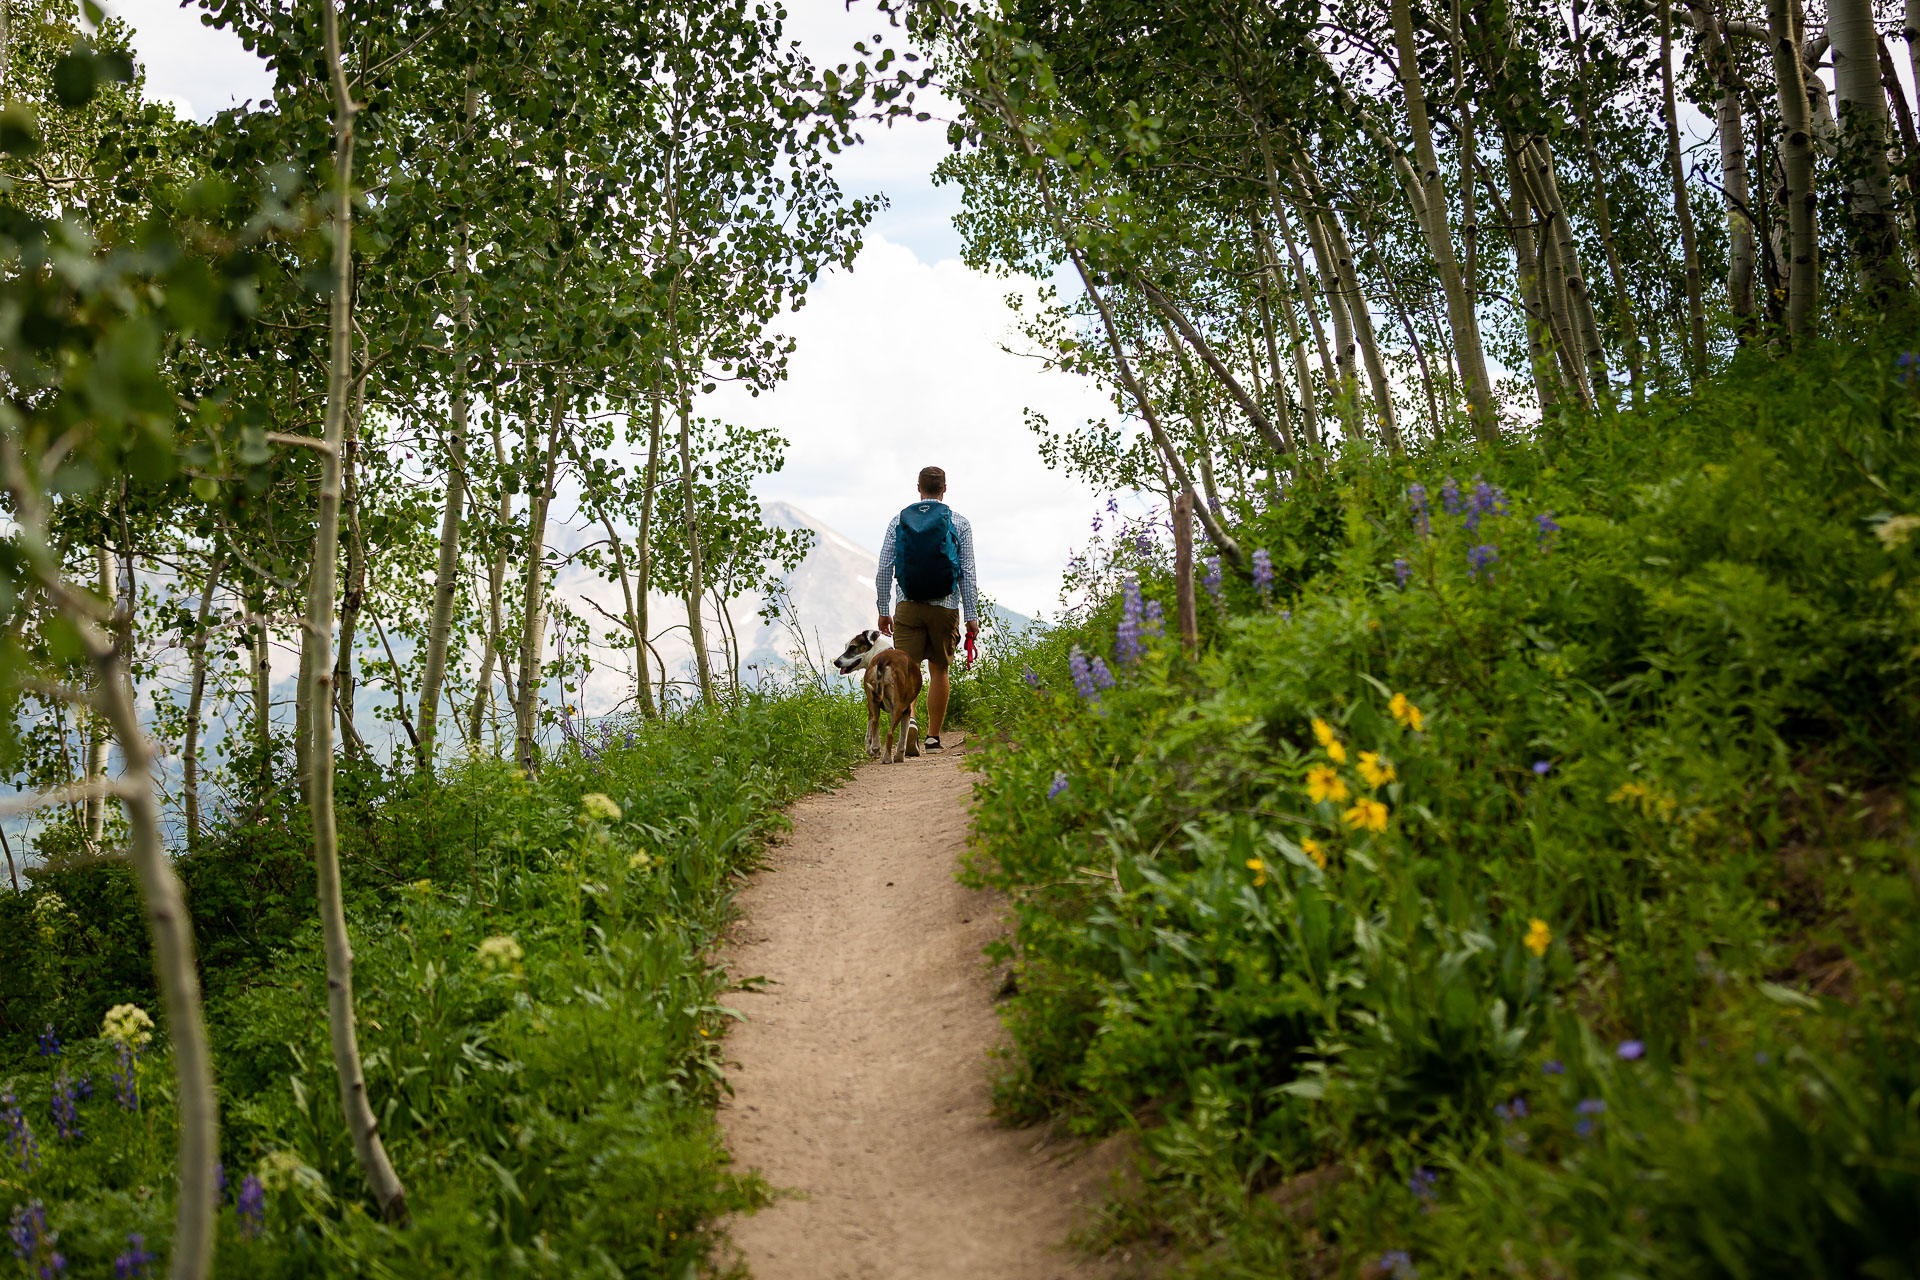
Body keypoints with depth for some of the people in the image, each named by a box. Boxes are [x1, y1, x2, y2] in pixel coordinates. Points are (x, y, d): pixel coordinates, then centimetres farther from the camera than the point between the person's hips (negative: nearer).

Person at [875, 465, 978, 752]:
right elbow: (968, 573, 0)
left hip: (907, 607, 0)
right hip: (945, 607, 0)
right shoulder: (958, 522, 3)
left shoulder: (898, 521, 6)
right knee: (938, 671, 10)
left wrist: (883, 610, 10)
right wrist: (972, 616, 3)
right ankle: (933, 737, 14)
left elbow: (883, 570, 3)